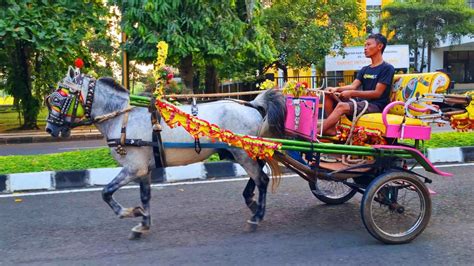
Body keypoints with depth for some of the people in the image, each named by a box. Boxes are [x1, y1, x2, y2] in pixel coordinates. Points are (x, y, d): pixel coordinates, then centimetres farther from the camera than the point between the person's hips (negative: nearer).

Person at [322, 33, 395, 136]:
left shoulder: (387, 68, -6)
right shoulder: (365, 69, 18)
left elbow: (377, 93, -15)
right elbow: (353, 86, 5)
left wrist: (351, 93, -20)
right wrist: (336, 89, -15)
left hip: (376, 106, -8)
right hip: (362, 101, 8)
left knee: (342, 106, -32)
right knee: (328, 95, -5)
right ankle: (331, 128, -18)